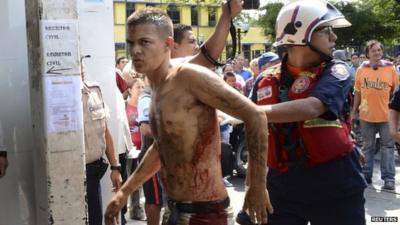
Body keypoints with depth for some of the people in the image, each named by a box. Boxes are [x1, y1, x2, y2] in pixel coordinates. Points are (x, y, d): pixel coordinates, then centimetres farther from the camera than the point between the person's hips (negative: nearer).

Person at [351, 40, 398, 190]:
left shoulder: (390, 68, -2)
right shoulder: (361, 69, 2)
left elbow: (395, 91, 3)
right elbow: (357, 92, 8)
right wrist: (354, 111, 8)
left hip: (386, 115, -1)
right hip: (366, 115, 2)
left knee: (388, 147, 2)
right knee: (368, 147, 13)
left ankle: (388, 178, 7)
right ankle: (366, 175, 23)